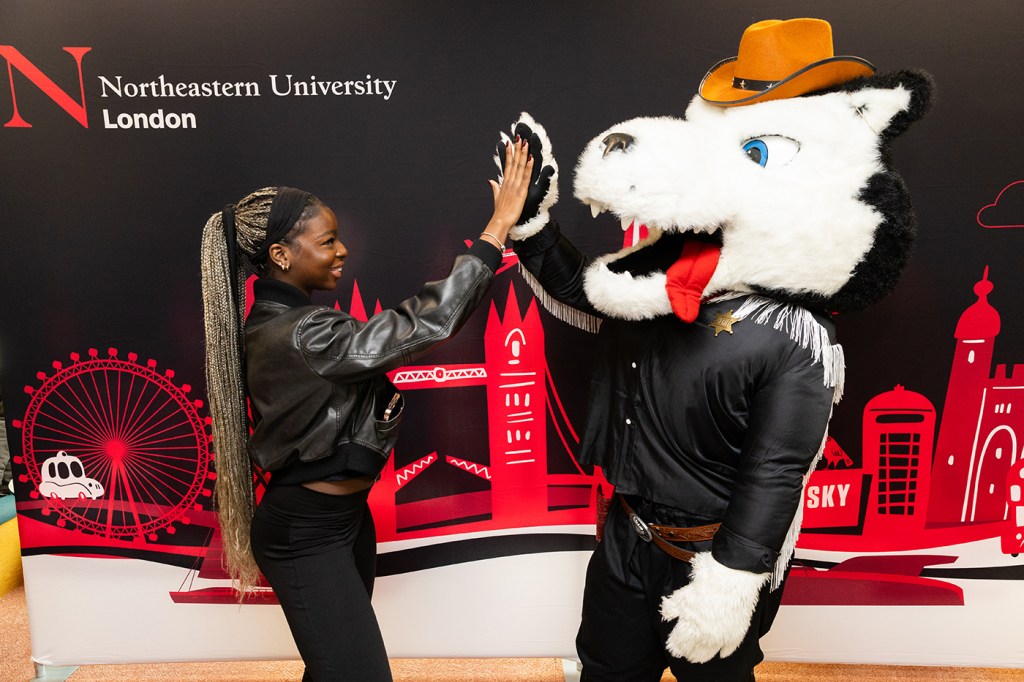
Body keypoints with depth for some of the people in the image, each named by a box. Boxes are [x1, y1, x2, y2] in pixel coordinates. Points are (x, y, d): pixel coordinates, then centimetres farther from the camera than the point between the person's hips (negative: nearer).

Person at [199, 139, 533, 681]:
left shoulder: (275, 322, 3)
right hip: (307, 535, -9)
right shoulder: (298, 335, -28)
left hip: (342, 516, 10)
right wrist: (500, 224, -31)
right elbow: (418, 326, -33)